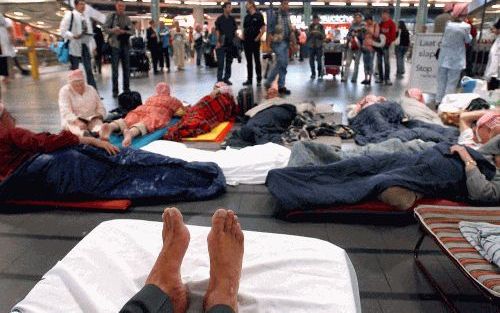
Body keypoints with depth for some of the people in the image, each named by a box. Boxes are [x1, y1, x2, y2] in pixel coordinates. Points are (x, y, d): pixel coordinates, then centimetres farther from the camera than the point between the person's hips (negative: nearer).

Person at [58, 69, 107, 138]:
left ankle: (97, 132, -63)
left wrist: (99, 116, -9)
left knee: (98, 122, -29)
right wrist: (77, 121, -35)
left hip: (91, 119, 3)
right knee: (73, 125, -35)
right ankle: (84, 134, -67)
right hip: (73, 120, -2)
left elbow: (100, 107, 14)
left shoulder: (91, 89, 11)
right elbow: (66, 112, -16)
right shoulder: (64, 91, -2)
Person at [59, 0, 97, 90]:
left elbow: (90, 32, 20)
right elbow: (63, 31, -8)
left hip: (86, 46, 6)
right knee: (74, 71, 2)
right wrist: (73, 36, -24)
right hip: (75, 47, -6)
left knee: (89, 70, 3)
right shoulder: (70, 15, -3)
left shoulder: (86, 17, 17)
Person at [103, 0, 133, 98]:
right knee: (115, 68, -1)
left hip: (125, 45, 3)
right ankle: (115, 90, 4)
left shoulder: (127, 18, 12)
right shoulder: (111, 16, 3)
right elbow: (105, 29, -1)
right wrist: (113, 30, -20)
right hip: (115, 44, -3)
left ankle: (126, 89, 16)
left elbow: (132, 31, 6)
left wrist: (124, 32, -12)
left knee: (126, 68, 7)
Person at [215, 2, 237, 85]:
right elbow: (217, 31, -4)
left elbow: (235, 30, 14)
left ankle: (226, 78, 16)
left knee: (229, 61, 8)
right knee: (221, 62, -6)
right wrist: (218, 41, -12)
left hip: (231, 43, 4)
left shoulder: (232, 19, 10)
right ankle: (219, 79, -2)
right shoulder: (219, 19, -1)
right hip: (222, 43, -4)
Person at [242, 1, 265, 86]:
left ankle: (259, 79, 4)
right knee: (249, 61, 8)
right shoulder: (246, 17, 14)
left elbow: (263, 29, -7)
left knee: (257, 61, -1)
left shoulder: (258, 15, -2)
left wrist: (258, 38, -13)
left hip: (255, 41, -5)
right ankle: (249, 79, 13)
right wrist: (243, 37, 6)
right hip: (247, 42, 6)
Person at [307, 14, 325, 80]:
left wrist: (319, 33, -15)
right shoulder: (310, 26, 9)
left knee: (319, 60, -8)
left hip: (319, 46, -2)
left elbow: (324, 36, 3)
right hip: (311, 45, 2)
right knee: (311, 60, 1)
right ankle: (313, 74, 12)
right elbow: (308, 36, 7)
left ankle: (320, 74, 1)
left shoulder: (321, 27, 5)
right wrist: (311, 33, -13)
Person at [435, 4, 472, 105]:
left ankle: (439, 102, 19)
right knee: (451, 83, 3)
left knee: (441, 81, 13)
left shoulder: (447, 24, -6)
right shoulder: (466, 26, -14)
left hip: (444, 58, 3)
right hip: (456, 60, -3)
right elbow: (468, 40, -1)